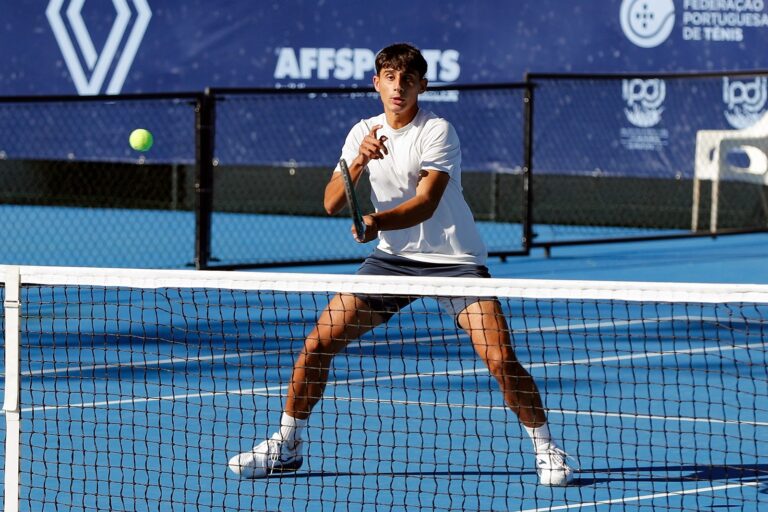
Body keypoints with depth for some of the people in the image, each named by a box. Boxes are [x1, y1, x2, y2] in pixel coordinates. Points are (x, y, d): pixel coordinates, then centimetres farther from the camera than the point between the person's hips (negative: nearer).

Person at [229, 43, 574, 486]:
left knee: (502, 360, -17)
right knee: (319, 342, -4)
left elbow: (425, 203, -24)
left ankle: (546, 449, 2)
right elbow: (332, 203, -5)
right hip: (393, 257, 4)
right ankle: (286, 445, 11)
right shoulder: (364, 133, 2)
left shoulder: (437, 131, -14)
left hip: (454, 260, -4)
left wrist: (376, 223, -42)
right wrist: (359, 161, -23)